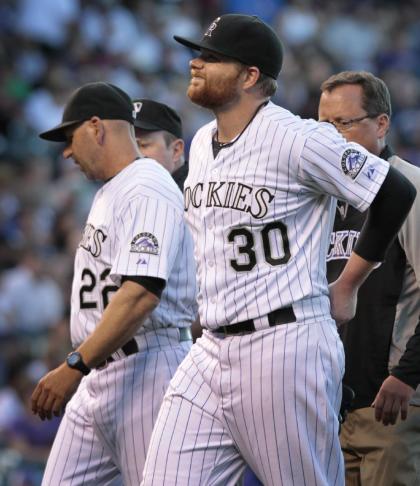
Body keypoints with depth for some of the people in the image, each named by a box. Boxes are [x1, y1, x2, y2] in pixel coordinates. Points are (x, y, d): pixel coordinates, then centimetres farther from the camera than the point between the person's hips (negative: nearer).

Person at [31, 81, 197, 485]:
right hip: (98, 375, 10)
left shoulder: (147, 191, -14)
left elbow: (142, 293, -26)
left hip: (146, 371, -10)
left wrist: (75, 366, -29)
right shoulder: (109, 192, 20)